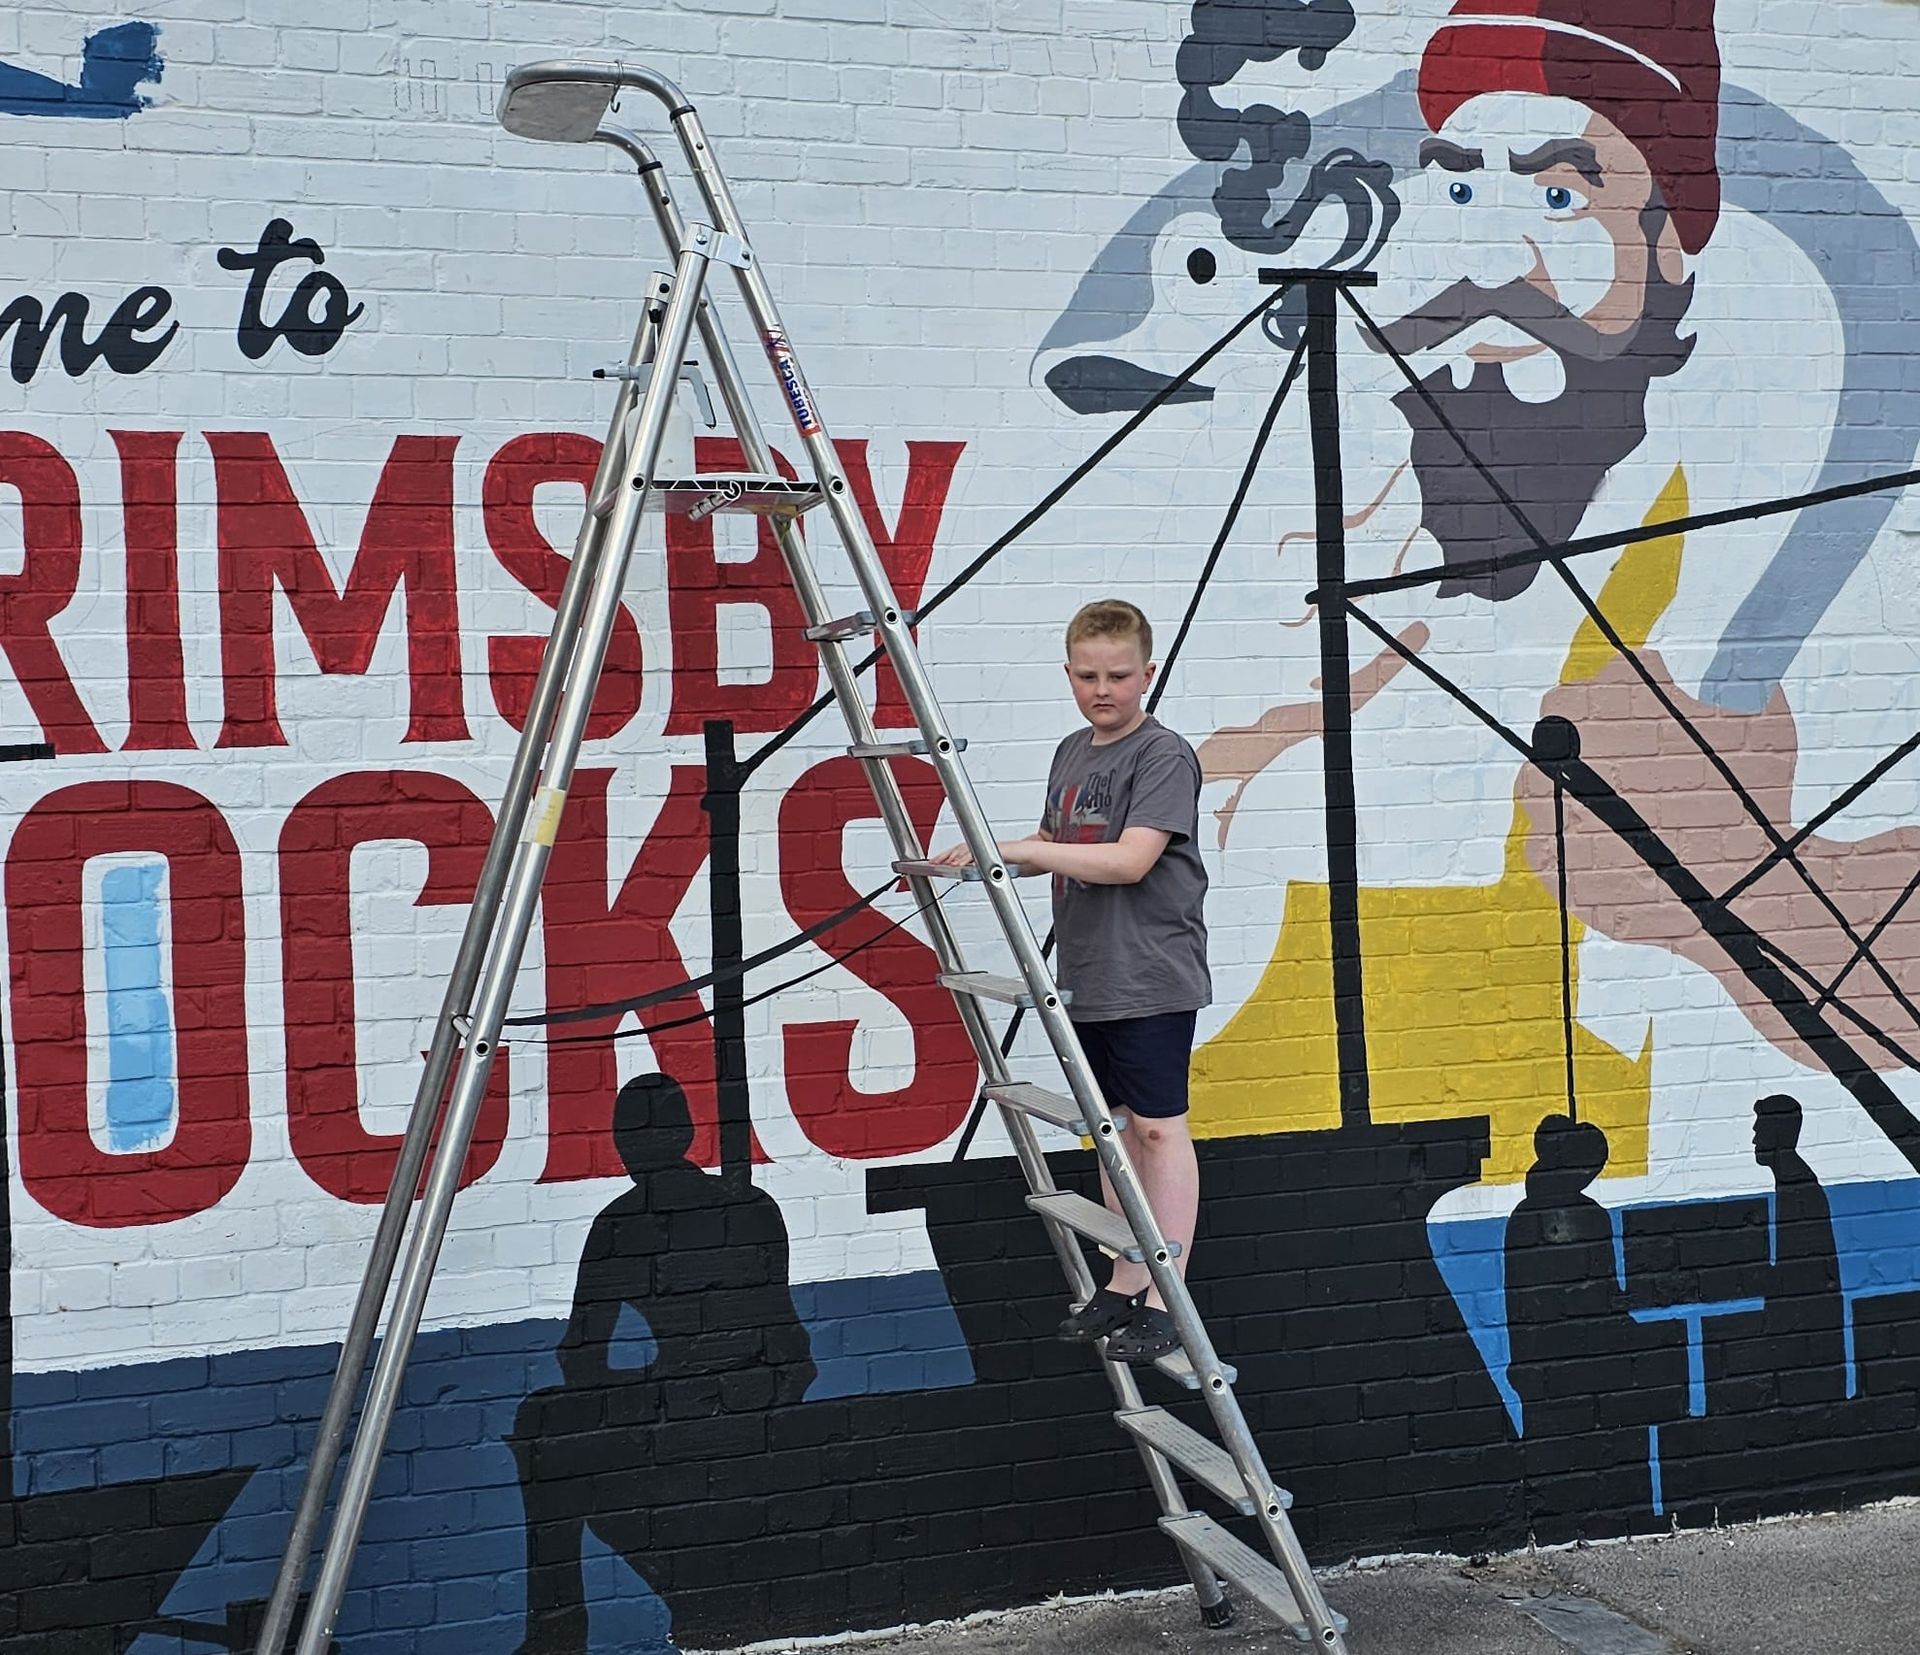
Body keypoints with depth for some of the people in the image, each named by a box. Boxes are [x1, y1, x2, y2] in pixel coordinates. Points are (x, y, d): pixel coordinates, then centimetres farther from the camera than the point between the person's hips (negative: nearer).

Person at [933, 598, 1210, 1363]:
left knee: (1158, 1127, -4)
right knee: (1113, 1127, 13)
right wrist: (994, 856, 3)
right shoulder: (1070, 754, 12)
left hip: (1152, 976, -8)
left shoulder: (1164, 756, -13)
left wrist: (1015, 848, -25)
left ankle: (1164, 1300, 0)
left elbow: (1130, 860, -24)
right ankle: (1125, 1284, 22)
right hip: (1086, 977, 8)